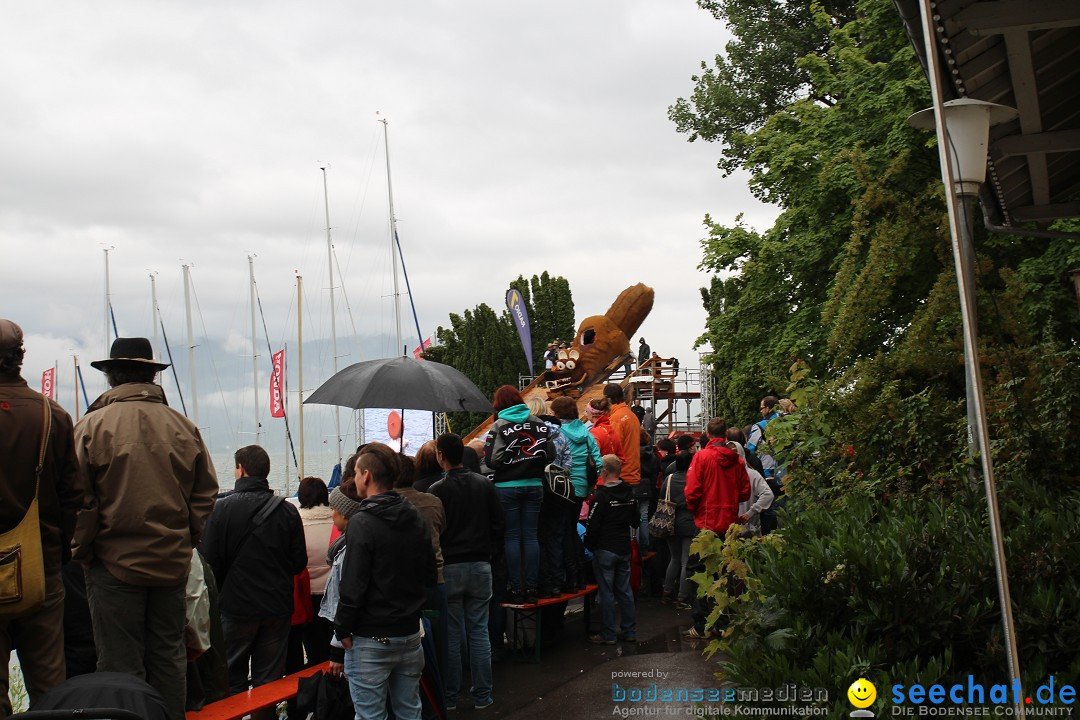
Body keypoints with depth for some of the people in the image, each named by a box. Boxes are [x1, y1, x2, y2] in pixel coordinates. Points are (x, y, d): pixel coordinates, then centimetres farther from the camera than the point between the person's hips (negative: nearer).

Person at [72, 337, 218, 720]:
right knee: (168, 658, 15)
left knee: (121, 666, 5)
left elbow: (78, 499, -8)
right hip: (172, 562, 4)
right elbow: (206, 493, 5)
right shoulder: (184, 427, 1)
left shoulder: (91, 426, -9)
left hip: (115, 563, -3)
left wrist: (82, 551, 3)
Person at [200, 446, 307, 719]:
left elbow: (210, 562, -12)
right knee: (269, 682, 10)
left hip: (236, 607, -2)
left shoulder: (222, 507, -12)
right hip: (278, 608, 2)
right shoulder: (288, 510, -3)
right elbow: (299, 562, 0)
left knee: (232, 680, 12)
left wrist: (220, 593, 6)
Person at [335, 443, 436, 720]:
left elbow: (353, 587, -18)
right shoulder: (416, 518, 6)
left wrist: (342, 630, -7)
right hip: (410, 634, 7)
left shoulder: (362, 523, -16)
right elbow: (430, 576, 12)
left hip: (371, 640, -7)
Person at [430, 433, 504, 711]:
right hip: (480, 565, 3)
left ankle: (449, 696, 12)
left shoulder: (438, 489, -9)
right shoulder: (484, 484, 3)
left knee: (452, 633, 4)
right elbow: (499, 523, 6)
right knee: (479, 631, 8)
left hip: (449, 567, -3)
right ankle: (482, 695, 12)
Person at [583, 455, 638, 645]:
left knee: (606, 592, -1)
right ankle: (630, 631, 16)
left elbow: (593, 526, -14)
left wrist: (589, 545, -1)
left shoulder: (602, 495, -15)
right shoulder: (629, 493, 6)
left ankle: (607, 635, 4)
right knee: (624, 590, 12)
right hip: (625, 549, 7)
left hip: (605, 550, -6)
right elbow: (635, 522, 17)